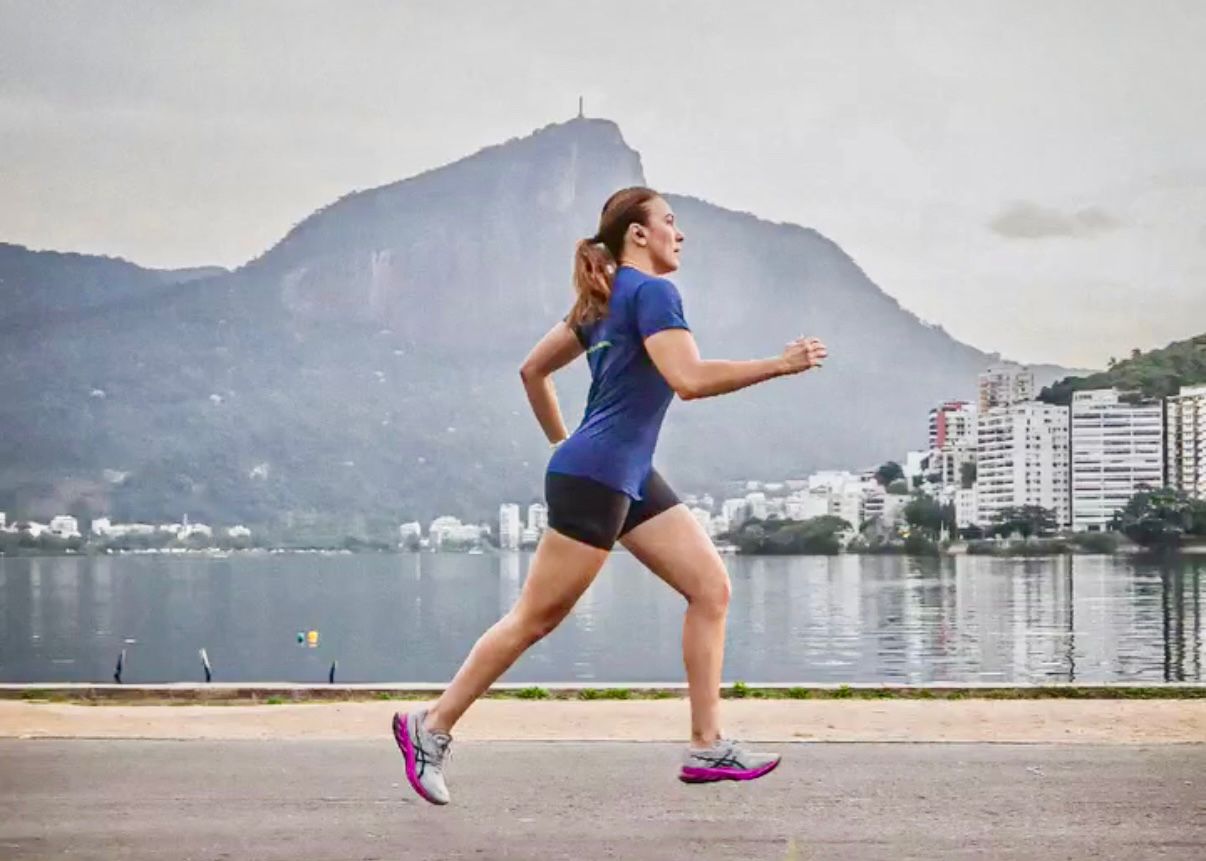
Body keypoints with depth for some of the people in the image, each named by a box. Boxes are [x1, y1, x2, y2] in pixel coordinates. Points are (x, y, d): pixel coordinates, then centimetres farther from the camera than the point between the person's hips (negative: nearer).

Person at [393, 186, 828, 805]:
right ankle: (432, 727, 8)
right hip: (594, 477, -10)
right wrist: (780, 364, -20)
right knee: (537, 618, -3)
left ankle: (707, 748, 2)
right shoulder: (651, 292, -12)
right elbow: (690, 379, -25)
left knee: (710, 587, 3)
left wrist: (560, 443, 27)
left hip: (631, 479, 10)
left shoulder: (605, 300, 16)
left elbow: (533, 369, 21)